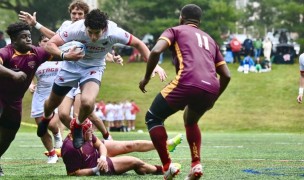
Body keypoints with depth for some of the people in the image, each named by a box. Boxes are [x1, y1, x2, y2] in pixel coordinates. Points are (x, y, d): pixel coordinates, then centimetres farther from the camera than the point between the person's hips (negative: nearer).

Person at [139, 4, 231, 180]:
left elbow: (156, 51, -1)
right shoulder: (209, 39, 32)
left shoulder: (176, 31, 19)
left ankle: (168, 166, 2)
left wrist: (146, 78, 11)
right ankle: (196, 164, 17)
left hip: (187, 83, -5)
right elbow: (226, 75, 27)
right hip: (210, 89, 5)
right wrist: (213, 99, 38)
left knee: (153, 118, 15)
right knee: (191, 121, 34)